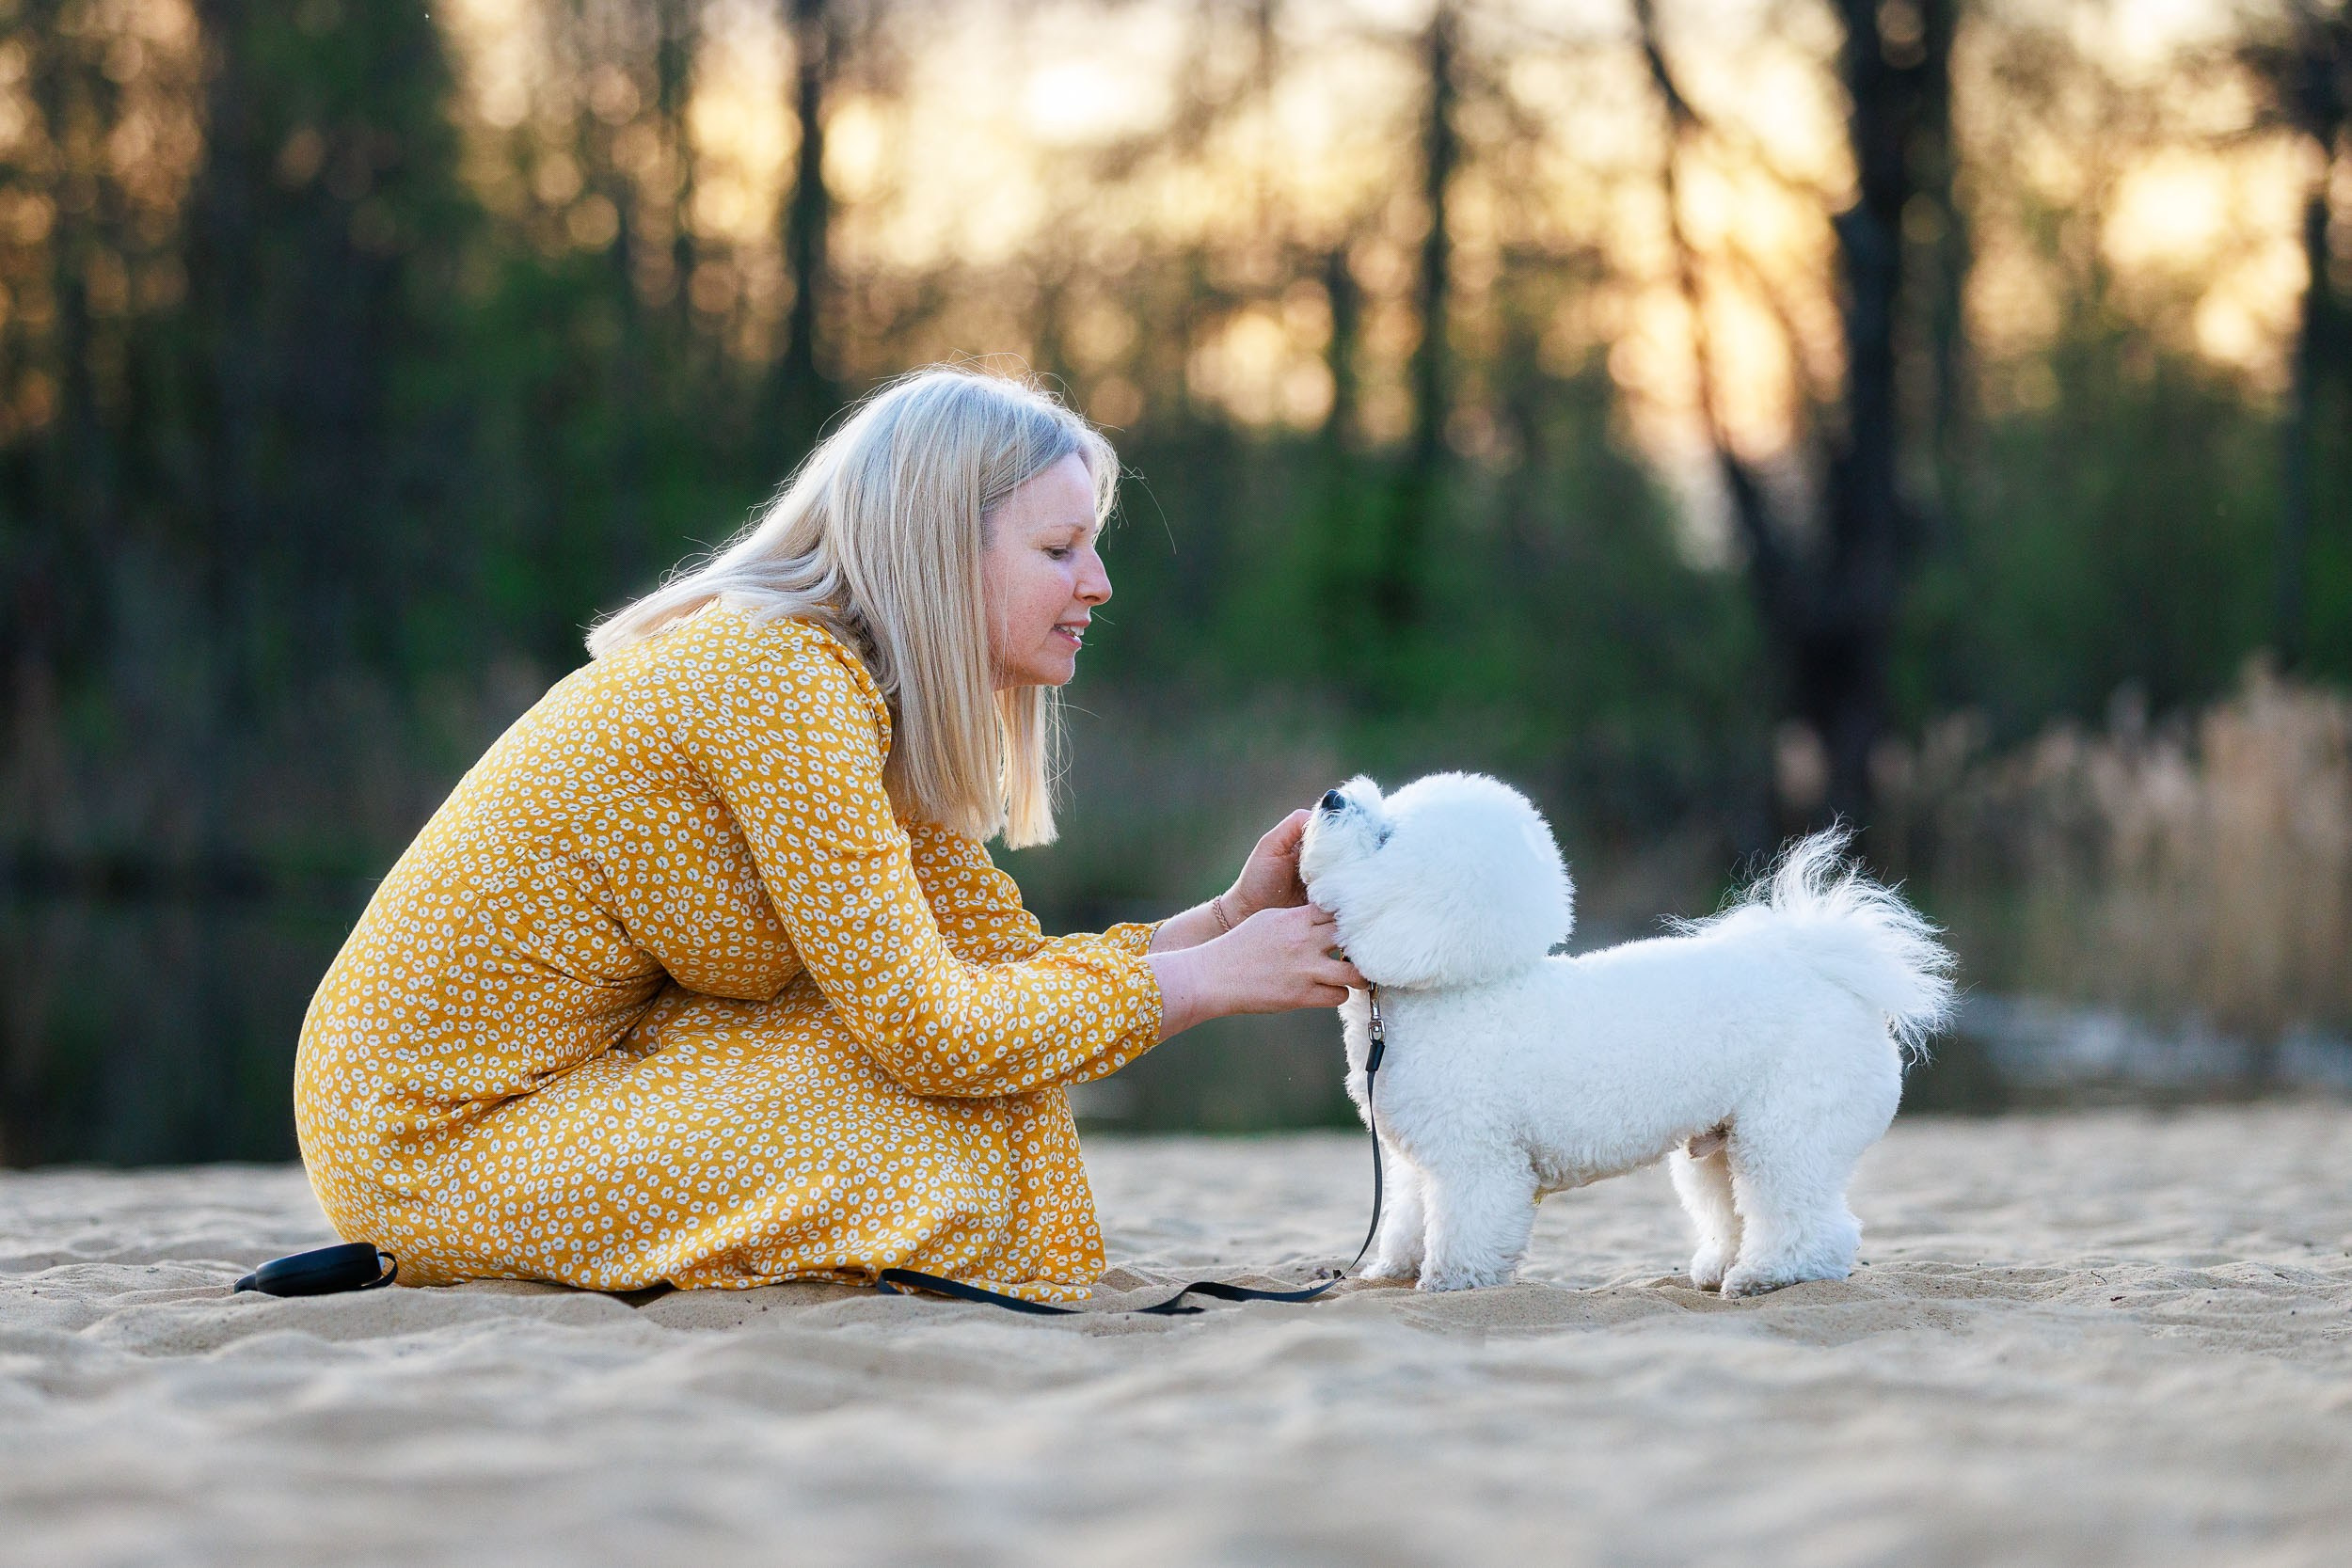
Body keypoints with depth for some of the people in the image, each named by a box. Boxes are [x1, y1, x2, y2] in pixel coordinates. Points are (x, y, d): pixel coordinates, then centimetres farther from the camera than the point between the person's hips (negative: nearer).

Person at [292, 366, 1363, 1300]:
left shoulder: (863, 690, 10)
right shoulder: (783, 682, -20)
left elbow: (1003, 956, 8)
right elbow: (927, 1028, -22)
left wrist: (1225, 919, -5)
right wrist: (1209, 979, -15)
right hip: (436, 1141, -10)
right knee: (957, 1161, -14)